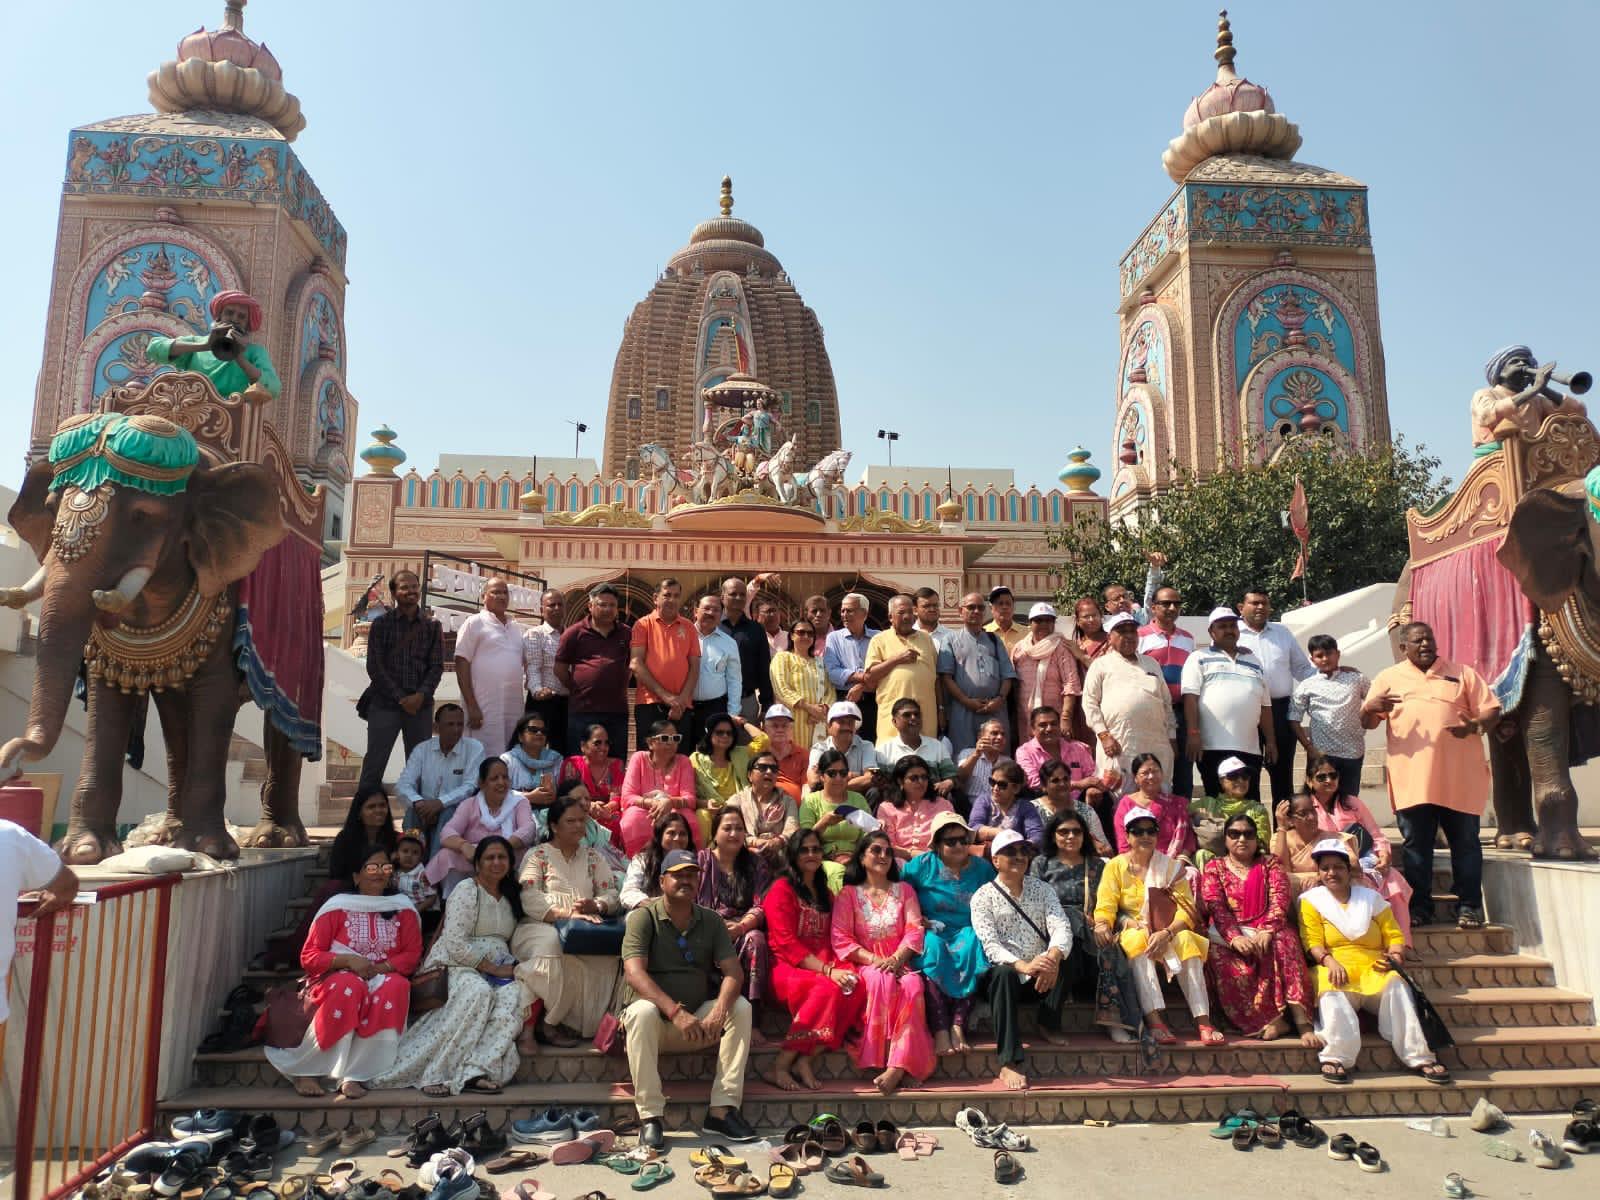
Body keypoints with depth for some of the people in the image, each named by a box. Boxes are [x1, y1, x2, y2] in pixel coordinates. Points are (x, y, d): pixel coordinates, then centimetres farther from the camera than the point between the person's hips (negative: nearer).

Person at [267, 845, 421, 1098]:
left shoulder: (403, 908, 4)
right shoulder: (336, 906, -2)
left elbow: (412, 954, 3)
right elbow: (308, 957, -3)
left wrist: (382, 968, -16)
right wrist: (348, 961, -19)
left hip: (384, 977, 2)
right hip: (337, 977, -2)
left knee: (395, 987, -33)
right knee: (349, 987, -36)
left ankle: (353, 1075, -29)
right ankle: (306, 1070, -19)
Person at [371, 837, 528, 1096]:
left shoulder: (511, 897, 18)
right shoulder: (466, 891, -4)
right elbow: (455, 944, -13)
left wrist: (513, 967, 1)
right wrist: (494, 969, -15)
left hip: (498, 967, 5)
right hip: (459, 964, -5)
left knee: (514, 995, -27)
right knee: (478, 991, -36)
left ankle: (474, 1071, -35)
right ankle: (437, 1073, -32)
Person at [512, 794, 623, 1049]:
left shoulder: (594, 857, 20)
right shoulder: (537, 855, 8)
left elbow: (612, 895, 10)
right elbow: (529, 899, -8)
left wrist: (595, 905, -14)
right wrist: (565, 914, -21)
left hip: (584, 930, 4)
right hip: (540, 927, -4)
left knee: (607, 953, -27)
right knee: (554, 945, -37)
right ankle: (549, 1021, -18)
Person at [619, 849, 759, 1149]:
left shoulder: (710, 921, 5)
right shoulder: (643, 918, -7)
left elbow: (734, 972, -5)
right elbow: (634, 974, -21)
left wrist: (719, 1011, -26)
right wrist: (676, 1012, -34)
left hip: (698, 1019, 4)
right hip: (656, 1018, -3)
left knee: (741, 1007, -20)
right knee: (642, 1011, -35)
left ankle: (722, 1110, -19)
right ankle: (649, 1117, -27)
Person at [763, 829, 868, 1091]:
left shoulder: (825, 894, 23)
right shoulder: (782, 889, 0)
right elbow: (786, 943, -9)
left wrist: (836, 966, -5)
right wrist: (826, 970, -19)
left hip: (824, 967, 6)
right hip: (787, 968, -6)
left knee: (858, 986, -26)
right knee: (829, 989, -35)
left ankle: (804, 1060, -25)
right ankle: (781, 1066, -27)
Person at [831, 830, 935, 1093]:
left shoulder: (904, 889, 19)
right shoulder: (849, 893, 12)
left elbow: (914, 930, 6)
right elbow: (840, 938, 0)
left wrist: (897, 958, -14)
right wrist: (873, 959, -14)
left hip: (899, 963, 1)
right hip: (865, 965, -1)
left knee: (913, 985, -33)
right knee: (880, 980, -36)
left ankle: (898, 1067, -40)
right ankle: (881, 1060, -37)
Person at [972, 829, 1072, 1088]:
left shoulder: (1042, 889, 9)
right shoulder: (983, 896, -1)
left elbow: (1061, 928, -8)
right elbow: (990, 945, -15)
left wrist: (1053, 956, -32)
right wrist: (1023, 966, -36)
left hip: (1041, 977, 2)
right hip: (1007, 973, -2)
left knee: (1061, 960, -28)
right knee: (1003, 972, -36)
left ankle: (1049, 1026, -7)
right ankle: (1010, 1062, -37)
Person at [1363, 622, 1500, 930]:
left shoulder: (1462, 673, 9)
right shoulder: (1388, 678, 10)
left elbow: (1492, 710, 6)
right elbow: (1367, 722, 8)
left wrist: (1474, 725, -16)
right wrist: (1370, 708, -16)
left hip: (1459, 777, 0)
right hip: (1411, 779, 0)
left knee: (1465, 842, 5)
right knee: (1416, 844, 4)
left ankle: (1469, 906, 15)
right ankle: (1419, 907, 12)